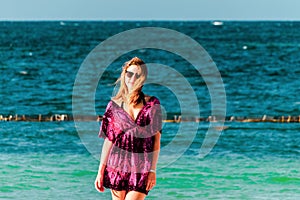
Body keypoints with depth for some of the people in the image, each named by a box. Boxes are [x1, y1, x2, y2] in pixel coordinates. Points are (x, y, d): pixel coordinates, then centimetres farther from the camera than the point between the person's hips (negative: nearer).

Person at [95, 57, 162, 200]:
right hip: (118, 166, 2)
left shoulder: (152, 104, 2)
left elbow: (156, 139, 2)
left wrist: (153, 170, -4)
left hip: (141, 170, -2)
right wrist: (100, 171, 4)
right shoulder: (114, 105, 5)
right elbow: (109, 140, 7)